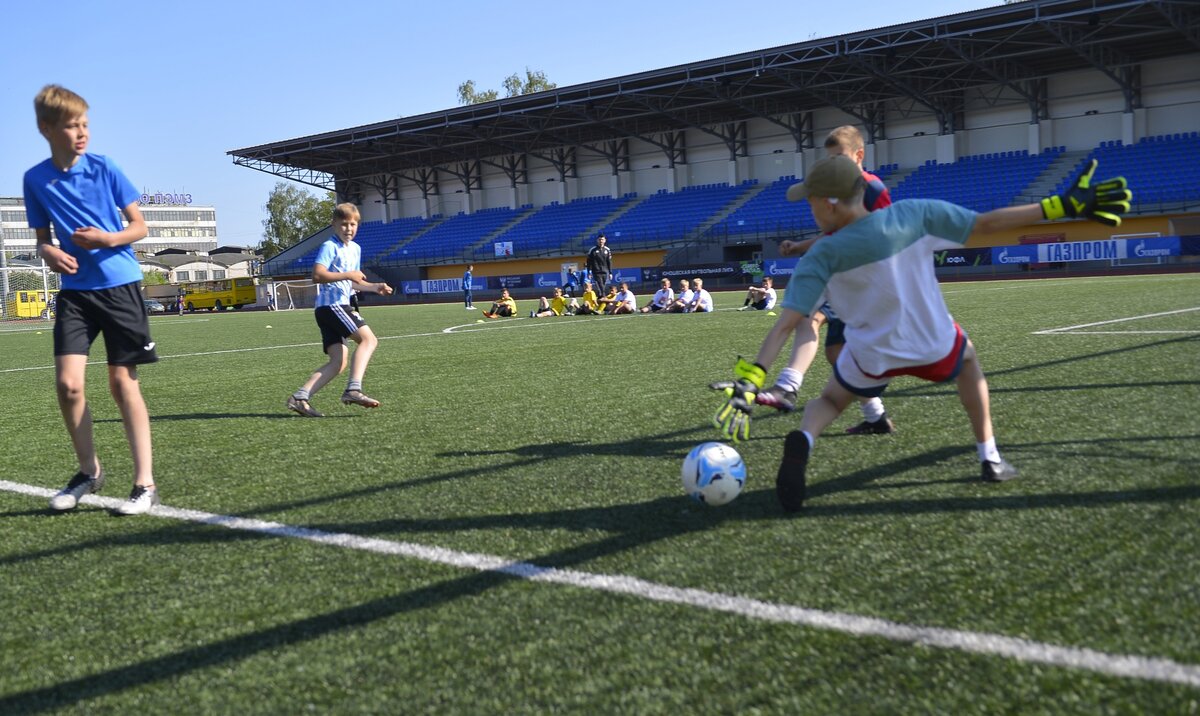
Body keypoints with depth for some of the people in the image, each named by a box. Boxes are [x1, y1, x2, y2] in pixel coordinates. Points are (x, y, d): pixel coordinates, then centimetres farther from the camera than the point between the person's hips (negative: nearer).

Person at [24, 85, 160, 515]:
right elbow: (42, 237, 13)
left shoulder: (104, 169, -3)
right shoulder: (35, 179, 3)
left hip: (120, 285, -2)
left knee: (123, 382, -2)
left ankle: (144, 484, 2)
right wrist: (47, 251, -10)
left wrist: (110, 239, -17)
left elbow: (140, 227, 2)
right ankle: (89, 471, 15)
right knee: (68, 383, -8)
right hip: (75, 290, 2)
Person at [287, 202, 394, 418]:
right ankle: (353, 389, -29)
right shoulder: (329, 246, -7)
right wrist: (347, 275, -19)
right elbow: (317, 275, -19)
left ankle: (300, 397, -2)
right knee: (368, 338, -20)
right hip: (330, 305, -9)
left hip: (340, 306, 9)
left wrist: (375, 287, 17)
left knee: (338, 362, 2)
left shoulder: (355, 249, 21)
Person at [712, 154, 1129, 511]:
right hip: (933, 345, 2)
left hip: (872, 355, -1)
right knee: (968, 359, 35)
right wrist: (1065, 205, -5)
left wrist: (749, 380, -27)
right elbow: (987, 224, -12)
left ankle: (803, 439, -14)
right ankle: (989, 456, 28)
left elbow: (789, 320, -25)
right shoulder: (914, 214, -15)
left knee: (829, 401, 24)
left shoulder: (823, 256, -19)